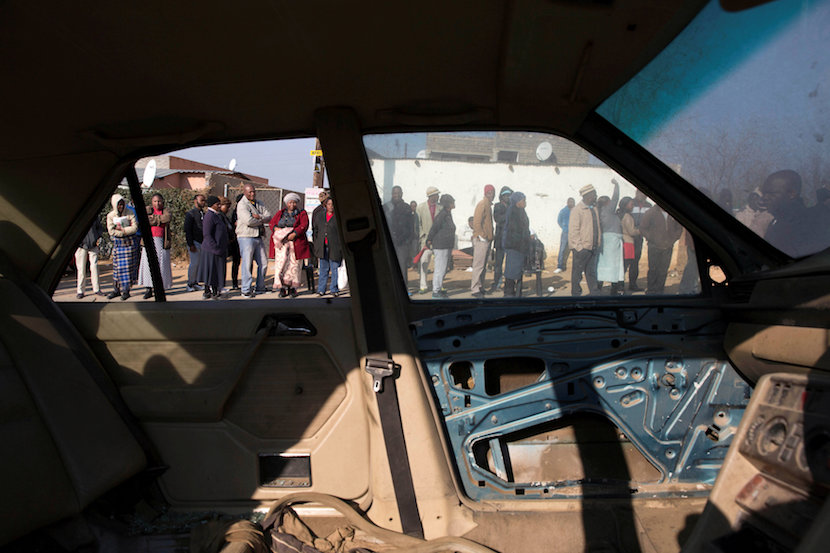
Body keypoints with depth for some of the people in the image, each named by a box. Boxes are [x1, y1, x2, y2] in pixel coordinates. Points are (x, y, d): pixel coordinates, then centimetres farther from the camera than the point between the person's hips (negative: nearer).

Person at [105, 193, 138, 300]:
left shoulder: (129, 214, -1)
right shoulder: (110, 216, 3)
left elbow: (134, 227, -9)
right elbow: (111, 231, -6)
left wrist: (121, 230, -14)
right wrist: (126, 232, -10)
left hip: (129, 243, -2)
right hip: (117, 244, 2)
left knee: (127, 266, -3)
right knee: (117, 267, 3)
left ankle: (126, 290, 1)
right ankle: (116, 289, 12)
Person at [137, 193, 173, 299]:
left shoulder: (166, 211, 10)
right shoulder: (147, 210, 12)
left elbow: (167, 218, -12)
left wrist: (153, 218, -8)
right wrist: (160, 220, -11)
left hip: (161, 241, 0)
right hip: (149, 240, 0)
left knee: (161, 264, -2)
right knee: (148, 263, -4)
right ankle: (149, 289, -2)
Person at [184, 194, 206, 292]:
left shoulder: (204, 214, 14)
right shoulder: (190, 214, -3)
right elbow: (187, 230, -7)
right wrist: (191, 244, -14)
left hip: (203, 242, 6)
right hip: (194, 242, -5)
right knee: (194, 263, -8)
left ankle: (196, 283, 13)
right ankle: (190, 284, 4)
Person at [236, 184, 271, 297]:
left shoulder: (259, 203, 15)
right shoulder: (242, 204, -8)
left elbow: (269, 216, 5)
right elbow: (248, 221, -21)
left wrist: (259, 217, -14)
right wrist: (261, 222, -6)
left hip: (258, 237, 7)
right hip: (246, 237, -7)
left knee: (263, 263, 9)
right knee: (247, 263, -6)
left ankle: (260, 287, 21)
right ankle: (246, 289, 1)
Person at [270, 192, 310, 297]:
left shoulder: (302, 213, 10)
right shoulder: (280, 213, 20)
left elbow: (304, 225, -4)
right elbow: (272, 223, 15)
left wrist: (294, 233, -17)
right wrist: (276, 228, -8)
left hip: (295, 242, -2)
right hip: (281, 242, 2)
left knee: (294, 264, -3)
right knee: (281, 263, -8)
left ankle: (292, 288, 5)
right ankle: (282, 288, -4)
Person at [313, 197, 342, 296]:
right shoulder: (319, 215, 14)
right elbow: (316, 230, 18)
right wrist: (315, 244, 13)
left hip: (334, 247, -4)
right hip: (322, 247, 4)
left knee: (335, 268, 0)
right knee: (323, 268, 9)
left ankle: (334, 290, 9)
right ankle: (321, 289, 15)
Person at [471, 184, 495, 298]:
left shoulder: (489, 205, 19)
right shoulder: (482, 204, -11)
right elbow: (476, 222, -19)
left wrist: (490, 238, 17)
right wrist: (481, 236, -19)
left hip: (487, 240, 10)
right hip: (481, 240, -10)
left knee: (483, 266, 14)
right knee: (478, 265, -8)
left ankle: (480, 287, 21)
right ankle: (475, 289, -6)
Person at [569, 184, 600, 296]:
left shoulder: (593, 209, 14)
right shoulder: (577, 210, -8)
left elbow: (597, 227, 19)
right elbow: (573, 230, -11)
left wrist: (598, 243, 11)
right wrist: (579, 247, -16)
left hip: (593, 247, 7)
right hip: (582, 248, -7)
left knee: (591, 272, 11)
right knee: (577, 273, 2)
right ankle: (576, 294, 10)